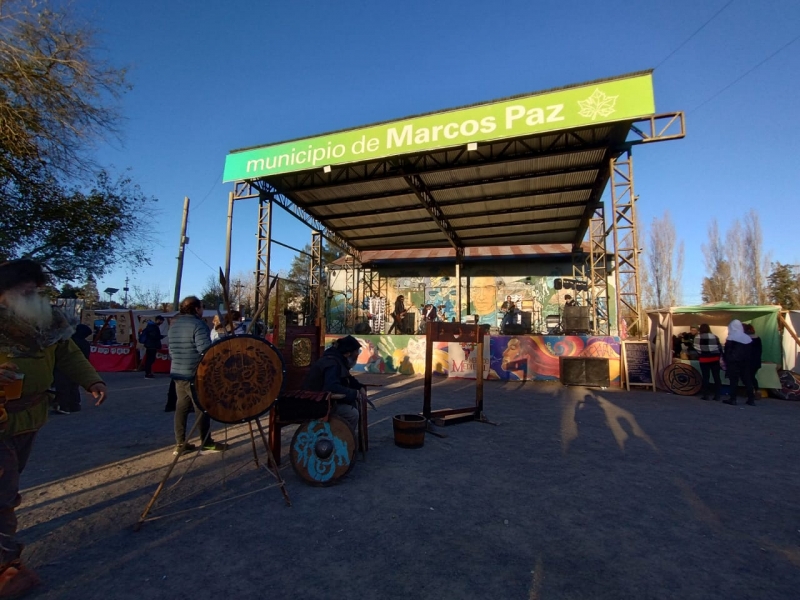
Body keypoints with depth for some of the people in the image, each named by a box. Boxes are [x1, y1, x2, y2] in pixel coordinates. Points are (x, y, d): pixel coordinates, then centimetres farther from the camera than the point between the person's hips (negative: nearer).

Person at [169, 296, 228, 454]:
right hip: (195, 374, -8)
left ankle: (180, 443, 17)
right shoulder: (198, 324, -15)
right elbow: (205, 351, -22)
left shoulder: (174, 324, 12)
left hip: (178, 372, 8)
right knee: (202, 408, 0)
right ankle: (207, 443, 9)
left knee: (181, 407, 12)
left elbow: (171, 350, 19)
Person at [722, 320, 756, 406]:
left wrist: (726, 361, -2)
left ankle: (733, 399, -2)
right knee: (747, 380, 9)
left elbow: (727, 352, -10)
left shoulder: (731, 338, -10)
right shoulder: (748, 338, 8)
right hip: (745, 362, 6)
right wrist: (747, 360, 14)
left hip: (733, 362, -6)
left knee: (733, 380, -3)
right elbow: (750, 351, 10)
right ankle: (751, 399, 11)